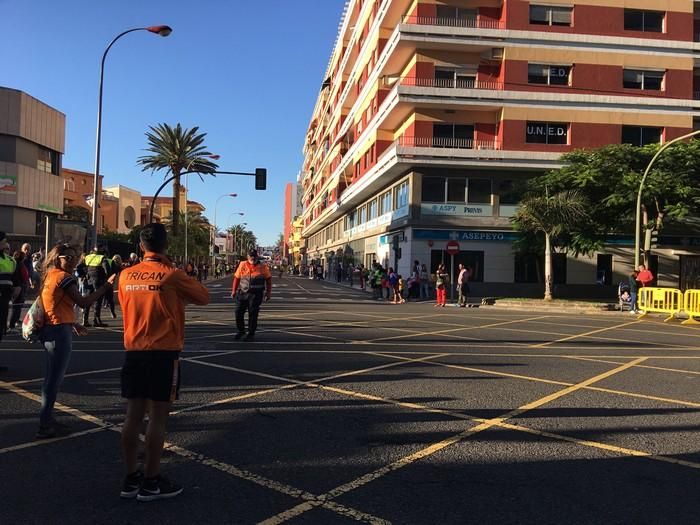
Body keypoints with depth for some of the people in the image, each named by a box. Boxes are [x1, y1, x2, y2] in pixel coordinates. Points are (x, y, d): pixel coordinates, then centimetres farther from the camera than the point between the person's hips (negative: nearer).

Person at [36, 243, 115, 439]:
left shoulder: (49, 276, 15)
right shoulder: (63, 277, -13)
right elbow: (83, 303, -21)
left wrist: (72, 324, 21)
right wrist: (106, 285, -18)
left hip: (50, 329, 10)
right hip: (59, 331, -10)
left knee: (52, 377, 17)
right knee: (55, 378, -3)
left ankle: (47, 419, 26)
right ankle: (45, 426, 3)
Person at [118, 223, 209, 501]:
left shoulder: (126, 275, 3)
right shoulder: (172, 275, -10)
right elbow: (204, 297, 2)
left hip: (133, 351, 5)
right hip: (163, 353, -5)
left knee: (134, 415, 10)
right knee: (157, 417, 2)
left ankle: (131, 479, 19)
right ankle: (151, 482, 10)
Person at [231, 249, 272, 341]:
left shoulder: (263, 267, 1)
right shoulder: (242, 265, 4)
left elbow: (268, 279, 8)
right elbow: (236, 277, 10)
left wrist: (268, 292, 4)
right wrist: (234, 290, 8)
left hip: (256, 294, -2)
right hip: (242, 292, 2)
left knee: (253, 314, 0)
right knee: (238, 312, 5)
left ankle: (251, 334, 14)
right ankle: (241, 330, 27)